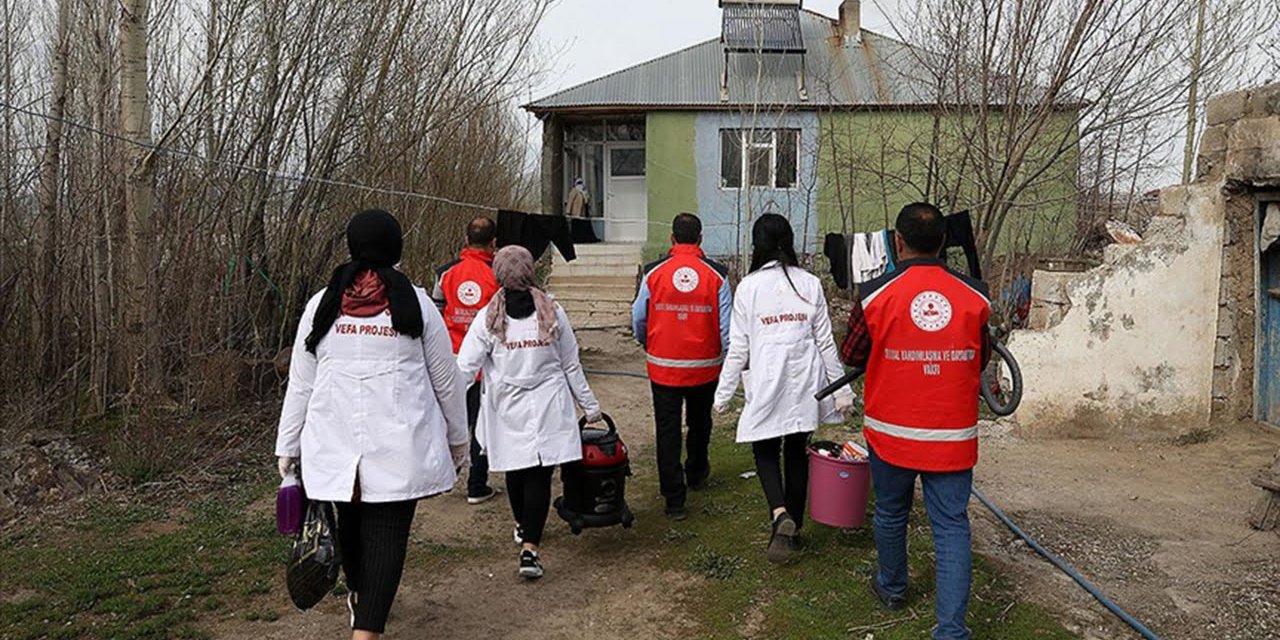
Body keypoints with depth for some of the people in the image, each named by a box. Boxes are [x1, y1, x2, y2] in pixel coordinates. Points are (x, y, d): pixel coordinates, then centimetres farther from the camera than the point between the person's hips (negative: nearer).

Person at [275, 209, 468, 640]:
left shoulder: (322, 305, 3)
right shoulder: (417, 304, -1)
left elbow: (300, 384, 6)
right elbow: (446, 380, 5)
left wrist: (288, 445, 15)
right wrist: (458, 437, 17)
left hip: (337, 441, 3)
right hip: (400, 443, -3)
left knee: (350, 523, 22)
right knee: (387, 533, 1)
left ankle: (359, 599, 46)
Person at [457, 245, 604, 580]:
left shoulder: (488, 317, -7)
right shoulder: (552, 312, -4)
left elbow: (466, 367, -10)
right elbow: (571, 365, 4)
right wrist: (589, 404, 14)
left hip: (507, 410, 1)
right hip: (547, 408, -1)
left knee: (515, 470, 19)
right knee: (540, 475, -1)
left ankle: (523, 526, 41)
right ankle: (530, 548, -10)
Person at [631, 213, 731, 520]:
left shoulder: (654, 273, -8)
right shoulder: (716, 275, -9)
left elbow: (638, 320, 2)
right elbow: (727, 327, -7)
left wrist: (648, 346, 22)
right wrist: (728, 364, 9)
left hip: (663, 366, -1)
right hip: (704, 367, 1)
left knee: (668, 429, 5)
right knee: (699, 423, 24)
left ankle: (674, 500, 5)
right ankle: (696, 473, 46)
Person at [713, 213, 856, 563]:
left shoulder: (748, 287, -5)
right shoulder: (810, 284, 1)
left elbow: (738, 349, -4)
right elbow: (825, 341, 3)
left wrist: (723, 395, 4)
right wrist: (841, 389, 9)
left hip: (767, 384, -3)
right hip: (805, 384, 3)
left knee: (765, 451, 12)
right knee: (797, 452, 14)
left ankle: (780, 514, -12)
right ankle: (793, 527, 24)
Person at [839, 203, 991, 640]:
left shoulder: (876, 294, -11)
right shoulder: (974, 296, -5)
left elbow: (850, 356, 2)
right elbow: (981, 360, 9)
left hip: (892, 432, 0)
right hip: (953, 437, 1)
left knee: (891, 513, 19)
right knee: (951, 525, 5)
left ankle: (892, 587, 41)